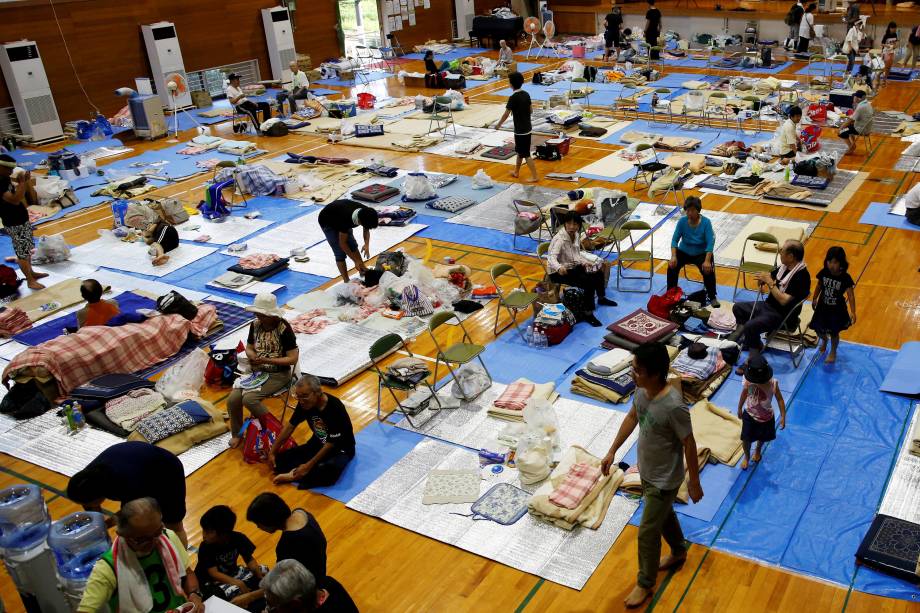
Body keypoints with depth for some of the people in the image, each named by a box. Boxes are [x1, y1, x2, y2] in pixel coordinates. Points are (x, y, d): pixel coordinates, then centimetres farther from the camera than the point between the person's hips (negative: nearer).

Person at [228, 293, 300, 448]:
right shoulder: (255, 325, -1)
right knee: (232, 399, -13)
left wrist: (267, 360, -24)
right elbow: (249, 347, 12)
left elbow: (293, 359, -19)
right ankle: (237, 433, 12)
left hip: (278, 374, -6)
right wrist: (251, 355, -12)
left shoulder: (284, 329, -19)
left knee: (249, 398, -25)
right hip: (257, 371, 6)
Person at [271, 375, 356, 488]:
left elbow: (330, 444, -23)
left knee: (331, 471, -39)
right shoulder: (304, 404, -13)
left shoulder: (335, 408, -29)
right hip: (318, 444, 5)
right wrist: (272, 452, 0)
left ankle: (294, 476, -22)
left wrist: (309, 466, -23)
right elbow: (290, 426, 1)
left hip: (340, 448, -5)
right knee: (280, 460, -11)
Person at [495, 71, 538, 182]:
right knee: (519, 151, 22)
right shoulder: (526, 94, 3)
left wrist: (499, 124, 2)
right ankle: (516, 172, 35)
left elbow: (506, 114, -13)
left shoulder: (513, 98, -19)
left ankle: (534, 176, 0)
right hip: (527, 128, 8)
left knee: (526, 154, -2)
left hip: (520, 130, -8)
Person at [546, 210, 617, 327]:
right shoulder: (559, 239, -27)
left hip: (572, 266, 8)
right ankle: (588, 314, -13)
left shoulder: (576, 235, -3)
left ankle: (601, 298, 35)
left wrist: (583, 262, -6)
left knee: (598, 273, 9)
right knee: (589, 283, -22)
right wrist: (559, 268, -60)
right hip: (558, 272, -8)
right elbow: (551, 257, -41)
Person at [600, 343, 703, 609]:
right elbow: (632, 417, 6)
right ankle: (679, 552, 57)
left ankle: (645, 584, 29)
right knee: (663, 515, 30)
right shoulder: (642, 389, -12)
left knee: (648, 532, 7)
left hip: (664, 479, -7)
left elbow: (689, 444, -23)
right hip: (646, 471, 7)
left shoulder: (674, 406, -35)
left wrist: (694, 482, -12)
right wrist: (612, 451, 11)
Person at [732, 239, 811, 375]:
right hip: (767, 305, 10)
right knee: (737, 308, 13)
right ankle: (752, 341, 19)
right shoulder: (784, 266, 0)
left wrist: (770, 282, -24)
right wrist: (762, 279, -9)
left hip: (781, 315, -10)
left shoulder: (801, 276, -25)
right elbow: (769, 276, 15)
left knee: (750, 326, -28)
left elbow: (784, 301, -29)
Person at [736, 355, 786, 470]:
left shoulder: (773, 384, -31)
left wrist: (783, 417, -14)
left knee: (763, 438, 27)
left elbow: (780, 399, -16)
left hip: (766, 417, 0)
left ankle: (757, 450, 62)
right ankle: (747, 457, 44)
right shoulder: (748, 383, -28)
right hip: (750, 415, 0)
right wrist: (739, 410, 8)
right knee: (746, 439, 11)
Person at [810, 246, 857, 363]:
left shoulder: (845, 278, -22)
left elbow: (851, 296, -21)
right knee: (819, 329, 13)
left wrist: (853, 312, -27)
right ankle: (824, 340, 50)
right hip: (823, 306, 3)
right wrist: (814, 299, 16)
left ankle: (833, 352, 37)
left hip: (837, 310, -3)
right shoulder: (824, 272, -12)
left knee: (834, 332, 12)